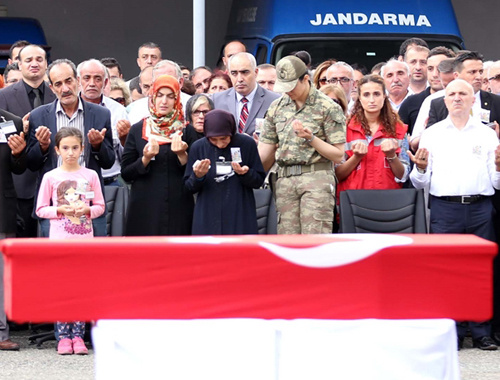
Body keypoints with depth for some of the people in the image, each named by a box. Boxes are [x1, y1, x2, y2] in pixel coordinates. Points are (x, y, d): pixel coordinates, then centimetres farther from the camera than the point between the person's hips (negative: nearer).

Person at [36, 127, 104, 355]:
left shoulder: (90, 175, 5)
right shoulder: (50, 177, 2)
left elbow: (100, 206, 9)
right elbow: (40, 209, 3)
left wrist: (87, 210, -11)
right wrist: (61, 210, -12)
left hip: (84, 238, 1)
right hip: (60, 239, -1)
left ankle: (78, 336, 5)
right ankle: (63, 336, 2)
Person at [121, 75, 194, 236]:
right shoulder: (138, 130, 6)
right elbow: (125, 173, 5)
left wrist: (182, 155, -14)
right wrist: (145, 159, -13)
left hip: (178, 209, 0)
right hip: (145, 208, 0)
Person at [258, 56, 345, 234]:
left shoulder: (328, 107, -1)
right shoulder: (276, 107, 14)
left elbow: (338, 154, -2)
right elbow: (266, 149, 15)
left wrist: (311, 139, -14)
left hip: (316, 178, -5)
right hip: (285, 178, 5)